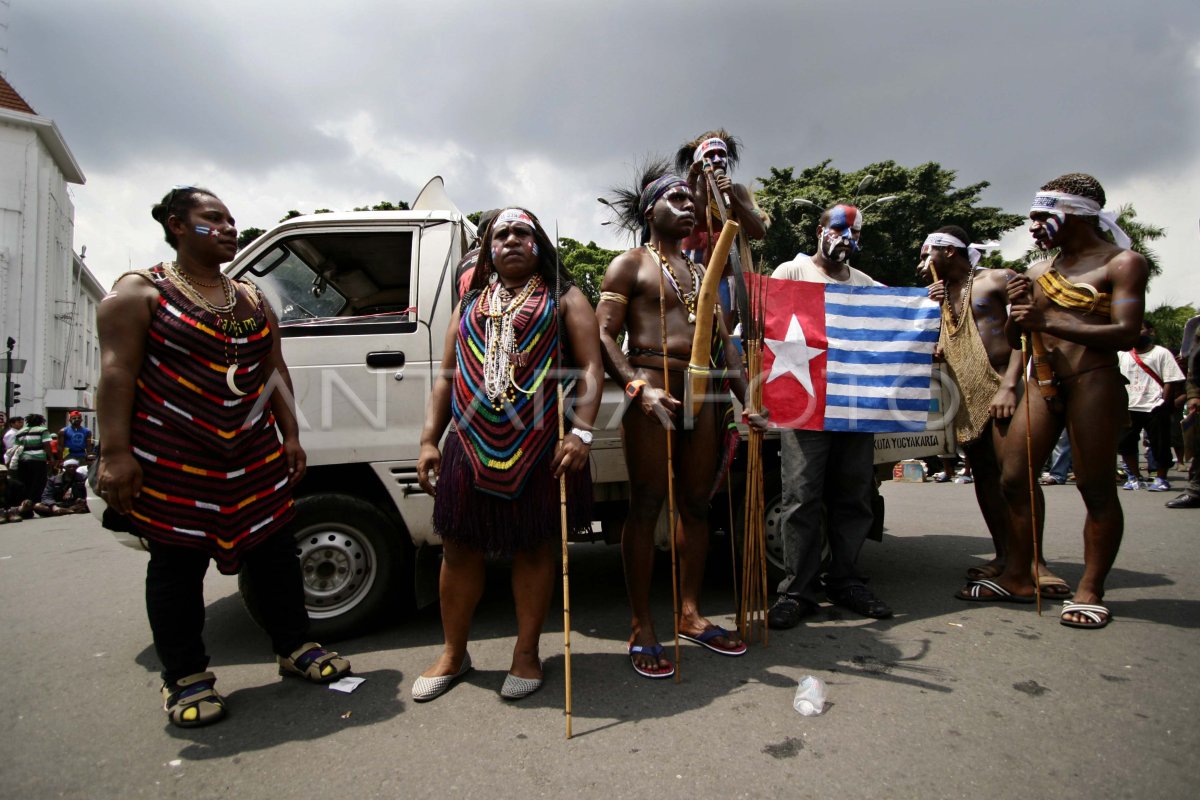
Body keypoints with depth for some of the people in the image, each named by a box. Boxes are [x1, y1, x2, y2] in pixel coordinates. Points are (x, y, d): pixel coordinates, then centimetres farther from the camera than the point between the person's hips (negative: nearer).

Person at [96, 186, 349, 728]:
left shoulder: (254, 301, 15)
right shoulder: (139, 291, -1)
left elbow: (275, 371, 15)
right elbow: (116, 372, -8)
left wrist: (290, 436, 8)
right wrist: (115, 453, -15)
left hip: (257, 458, 5)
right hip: (173, 460, -5)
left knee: (274, 552, 11)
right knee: (177, 563, 5)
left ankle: (294, 647, 27)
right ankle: (185, 678, 20)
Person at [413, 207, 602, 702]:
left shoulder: (563, 298, 8)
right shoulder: (470, 305, 20)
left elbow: (591, 367, -2)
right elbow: (446, 377, 18)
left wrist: (581, 431, -15)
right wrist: (429, 440, 10)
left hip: (540, 447, -3)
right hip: (471, 445, 4)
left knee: (534, 548, 7)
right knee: (459, 548, 9)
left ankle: (527, 653, 24)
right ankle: (453, 653, 27)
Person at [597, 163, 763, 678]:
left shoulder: (701, 273, 24)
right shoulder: (630, 265, 5)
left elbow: (725, 345, 20)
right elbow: (604, 335, -7)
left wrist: (748, 401, 10)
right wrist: (639, 387, -21)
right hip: (652, 393, -6)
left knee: (696, 505, 9)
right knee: (646, 506, -4)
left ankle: (690, 615, 22)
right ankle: (642, 631, 5)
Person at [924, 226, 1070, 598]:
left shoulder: (998, 280, 3)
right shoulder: (939, 292, 20)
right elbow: (937, 344, 20)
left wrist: (1009, 385, -16)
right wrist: (933, 309, 4)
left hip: (999, 387, -6)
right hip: (964, 395, 6)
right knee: (984, 476, 5)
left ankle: (1034, 560, -6)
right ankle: (1004, 555, 11)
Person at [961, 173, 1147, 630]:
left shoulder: (1121, 262, -1)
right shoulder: (1040, 272, 16)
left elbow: (1125, 334, -14)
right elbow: (1014, 340, 17)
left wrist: (1047, 322, -23)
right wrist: (1018, 309, -4)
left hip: (1093, 383, -6)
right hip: (1042, 386, 6)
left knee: (1096, 489, -1)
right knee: (1012, 480, 2)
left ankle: (1090, 591, 9)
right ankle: (1017, 578, 13)